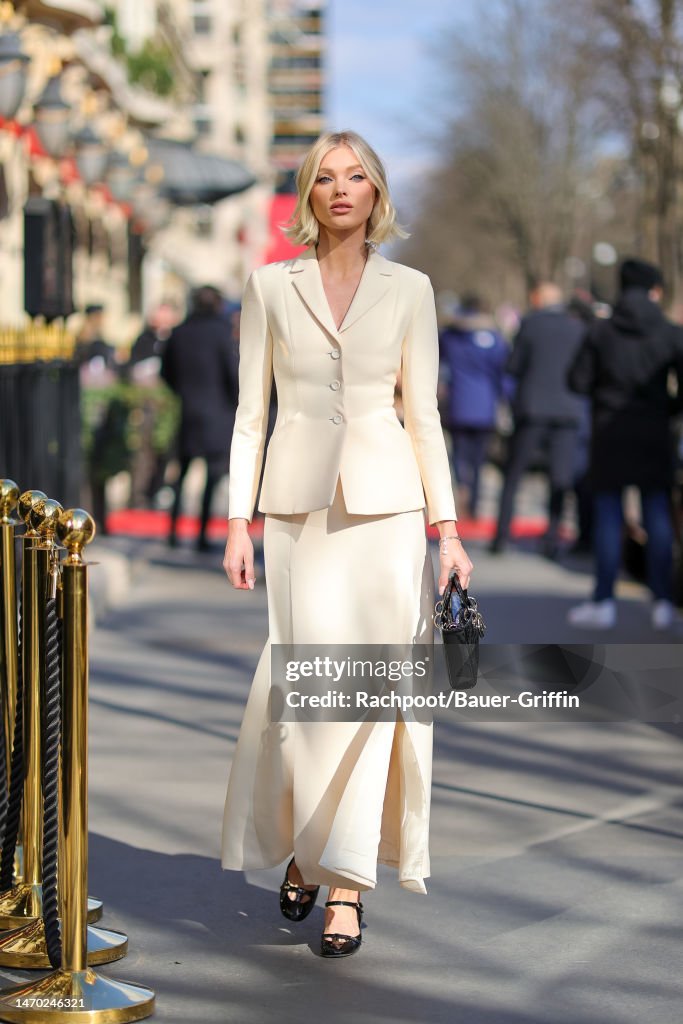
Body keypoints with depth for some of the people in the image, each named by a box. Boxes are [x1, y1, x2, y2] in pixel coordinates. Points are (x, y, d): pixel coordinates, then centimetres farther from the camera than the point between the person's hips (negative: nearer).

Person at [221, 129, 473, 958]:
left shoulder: (409, 290, 5)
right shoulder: (271, 287, 5)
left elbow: (423, 415, 5)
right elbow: (250, 412, 5)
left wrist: (447, 526, 0)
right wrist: (238, 522, -2)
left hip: (385, 500, 0)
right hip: (299, 500, 0)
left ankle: (347, 882, 1)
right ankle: (302, 847, 20)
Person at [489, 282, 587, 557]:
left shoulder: (530, 324, -2)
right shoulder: (578, 328, 5)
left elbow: (514, 367, -2)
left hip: (532, 408, -2)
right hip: (568, 409, 2)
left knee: (513, 475, 7)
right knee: (561, 477, 3)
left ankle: (502, 534, 2)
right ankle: (552, 538, -5)